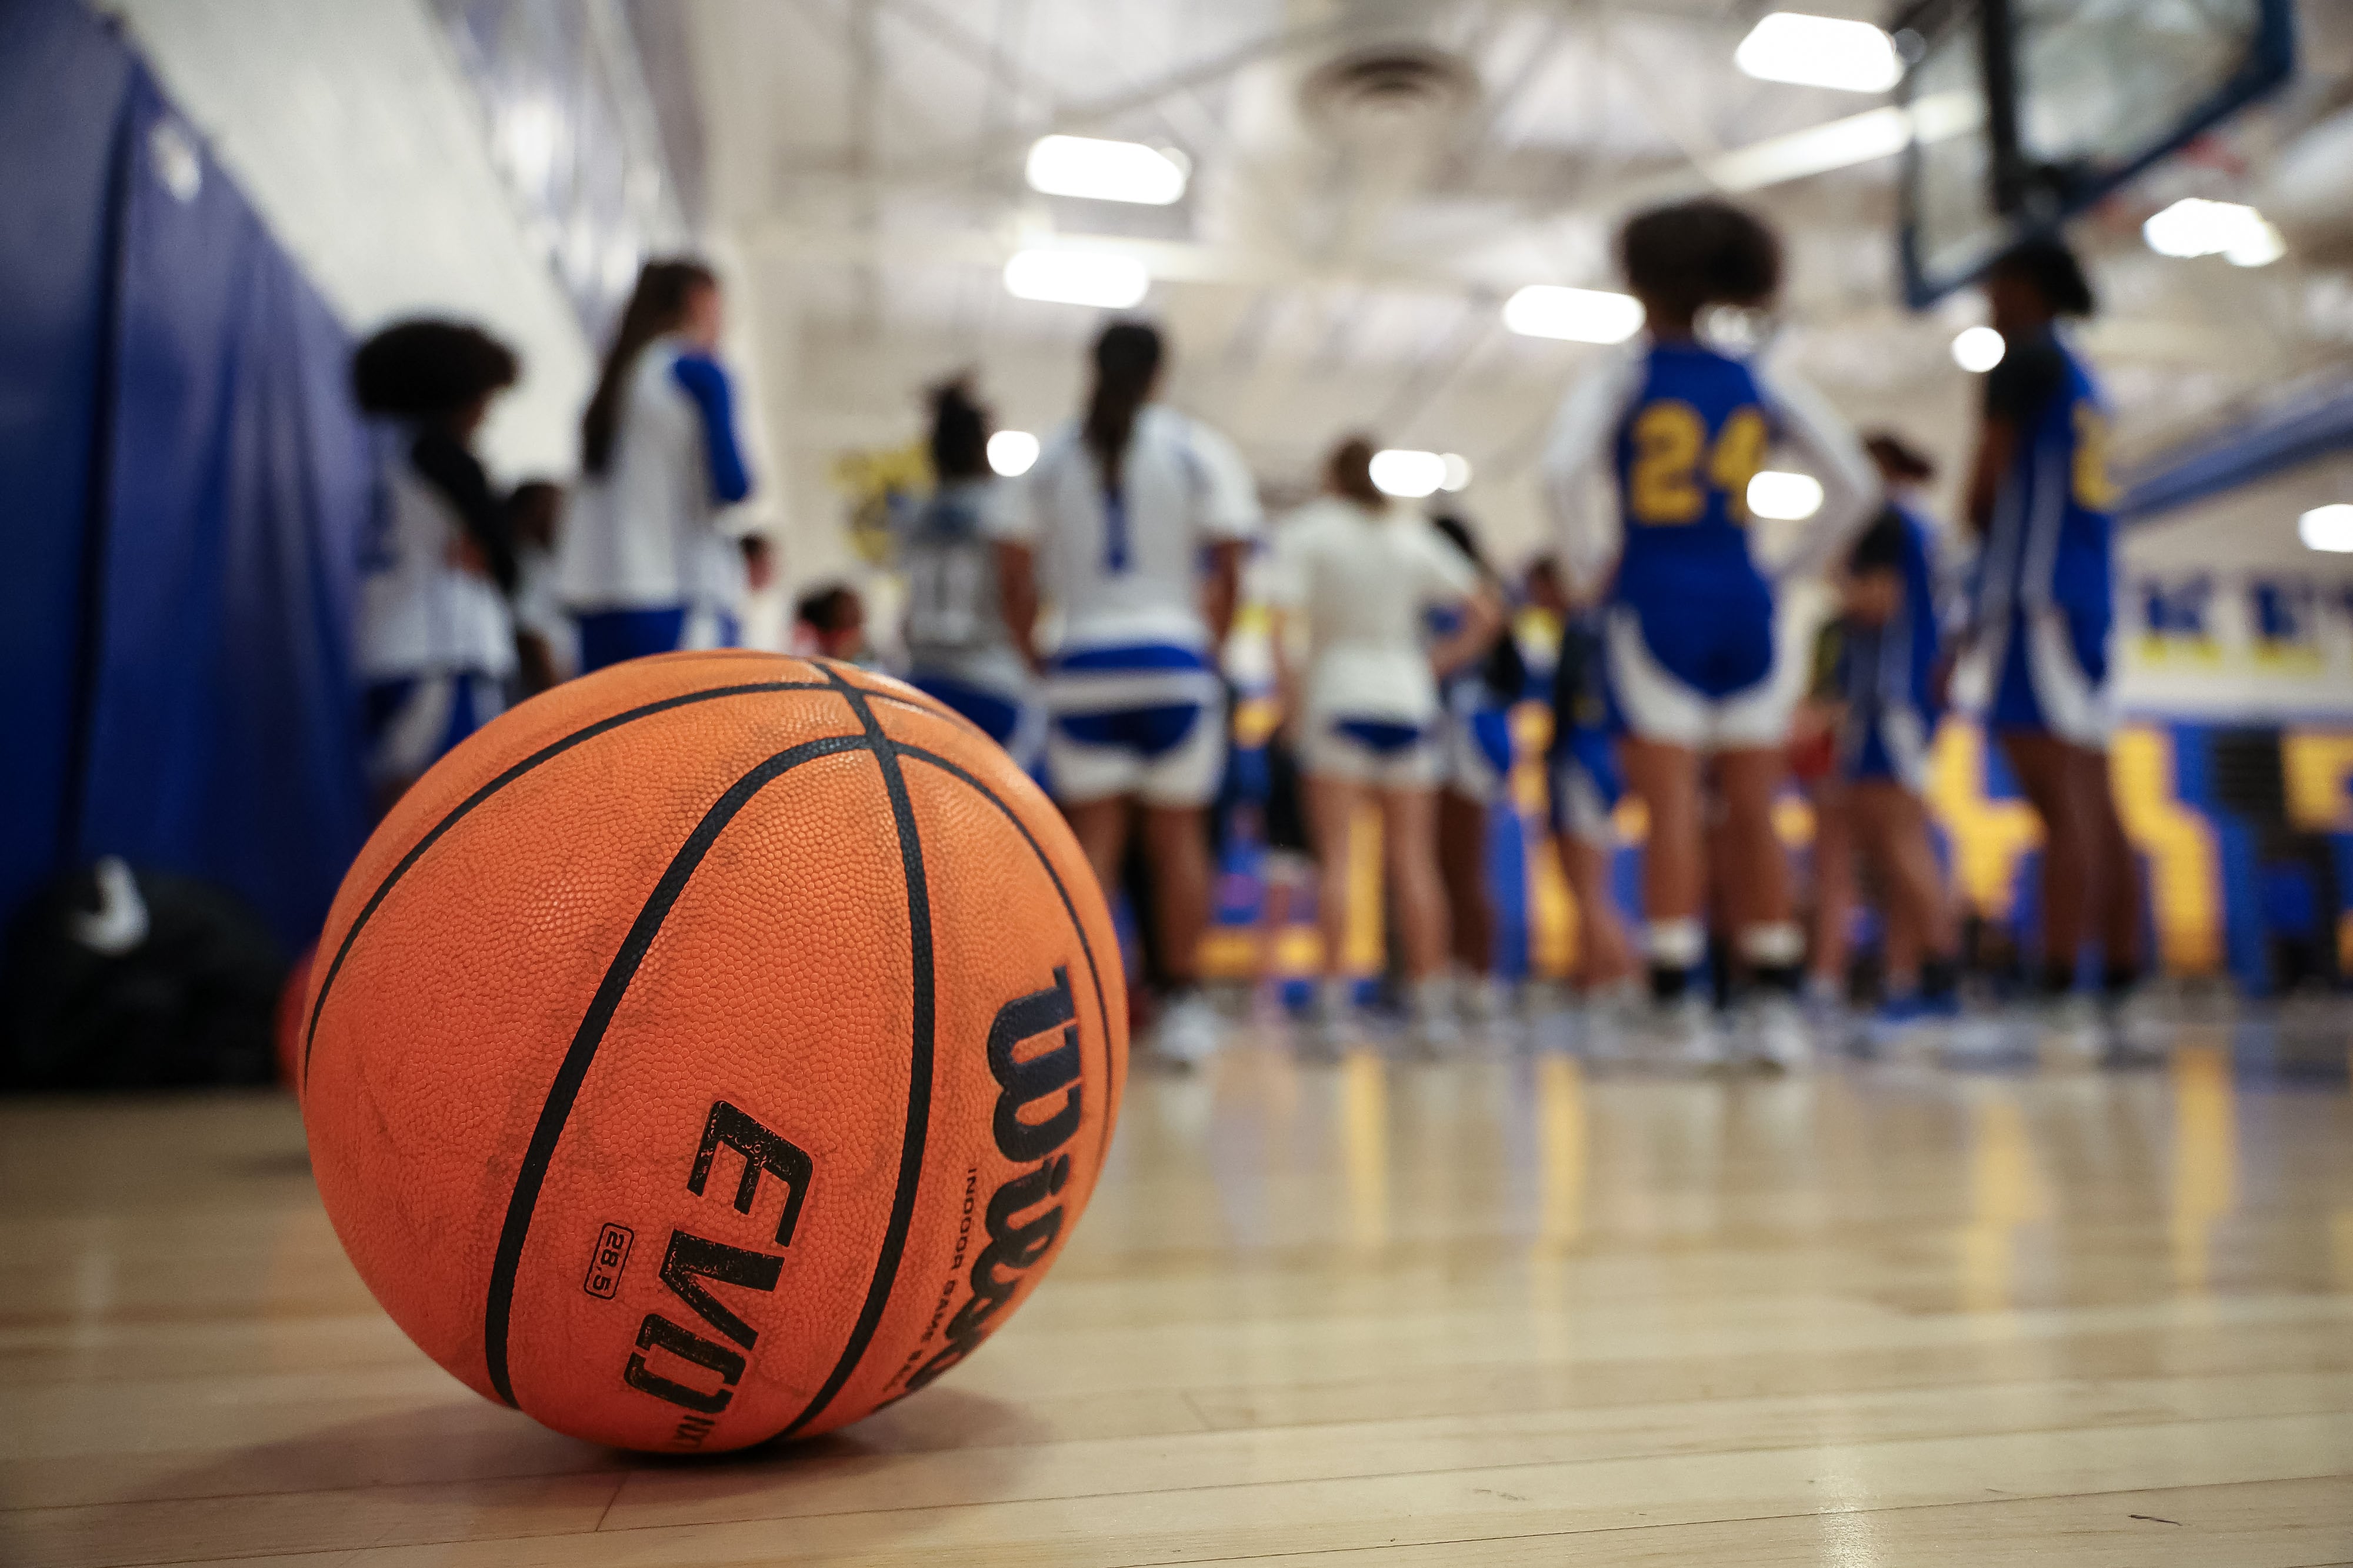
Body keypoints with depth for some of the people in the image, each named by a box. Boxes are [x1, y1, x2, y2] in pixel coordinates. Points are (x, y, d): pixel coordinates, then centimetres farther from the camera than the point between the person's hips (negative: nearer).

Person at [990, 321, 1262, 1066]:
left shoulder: (1051, 455, 9)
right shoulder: (1198, 449, 4)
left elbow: (1015, 576, 3)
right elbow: (1228, 568, -4)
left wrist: (1035, 656, 12)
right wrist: (1212, 642, 8)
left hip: (1082, 659, 1)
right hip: (1174, 652, -1)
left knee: (1092, 833, 5)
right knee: (1177, 831, 8)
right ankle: (1185, 1002, 10)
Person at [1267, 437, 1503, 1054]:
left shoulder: (1306, 530, 3)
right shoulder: (1413, 534, 12)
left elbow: (1281, 624, -11)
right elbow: (1486, 612, 9)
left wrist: (1293, 702, -6)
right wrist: (1440, 662, 12)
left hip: (1336, 698, -3)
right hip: (1408, 702, 3)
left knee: (1336, 857, -3)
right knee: (1413, 859, 4)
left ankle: (1335, 999, -10)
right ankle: (1433, 1004, 6)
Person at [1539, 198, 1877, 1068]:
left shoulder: (1620, 374, 1)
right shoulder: (1762, 383, 11)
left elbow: (1564, 469, -17)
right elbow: (1853, 485, 7)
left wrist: (1586, 562, -4)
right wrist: (1795, 566, 14)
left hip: (1655, 602, -3)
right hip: (1743, 605, 3)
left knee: (1670, 811, -5)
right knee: (1753, 816, 5)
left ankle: (1679, 1006, -6)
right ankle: (1776, 1007, 7)